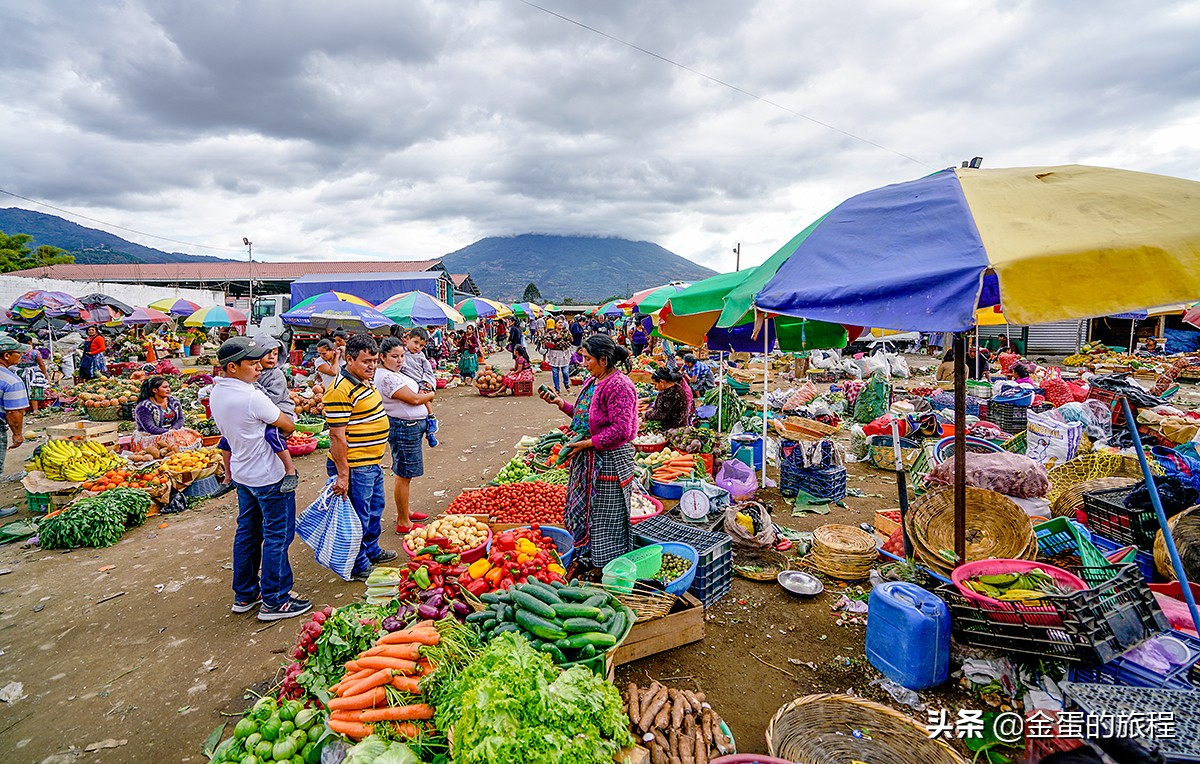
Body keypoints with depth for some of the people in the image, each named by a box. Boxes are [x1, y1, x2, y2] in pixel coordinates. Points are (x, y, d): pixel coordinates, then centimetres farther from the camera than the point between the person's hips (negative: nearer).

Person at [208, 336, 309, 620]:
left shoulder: (216, 392, 2)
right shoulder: (252, 397, -26)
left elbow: (227, 436, 12)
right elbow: (289, 426, -15)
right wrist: (280, 435, 6)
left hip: (242, 474, 9)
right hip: (269, 477, -9)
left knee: (247, 533, 19)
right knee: (277, 536, 3)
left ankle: (244, 595, 32)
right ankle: (274, 601, 13)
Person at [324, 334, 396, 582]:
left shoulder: (365, 381, 9)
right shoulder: (340, 390, -22)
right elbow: (337, 436, -24)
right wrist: (342, 475, -23)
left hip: (372, 463, 10)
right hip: (354, 467, -10)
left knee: (375, 508, 24)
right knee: (359, 517, 4)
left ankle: (371, 551, 42)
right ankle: (359, 567, 20)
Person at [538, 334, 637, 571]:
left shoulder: (619, 386, -21)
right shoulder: (593, 381, 9)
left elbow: (621, 431, -25)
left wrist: (588, 443, -20)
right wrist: (560, 403, 8)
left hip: (609, 460, -10)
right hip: (590, 457, 10)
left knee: (606, 516, 5)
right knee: (586, 507, 21)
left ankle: (608, 567, 22)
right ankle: (587, 555, 39)